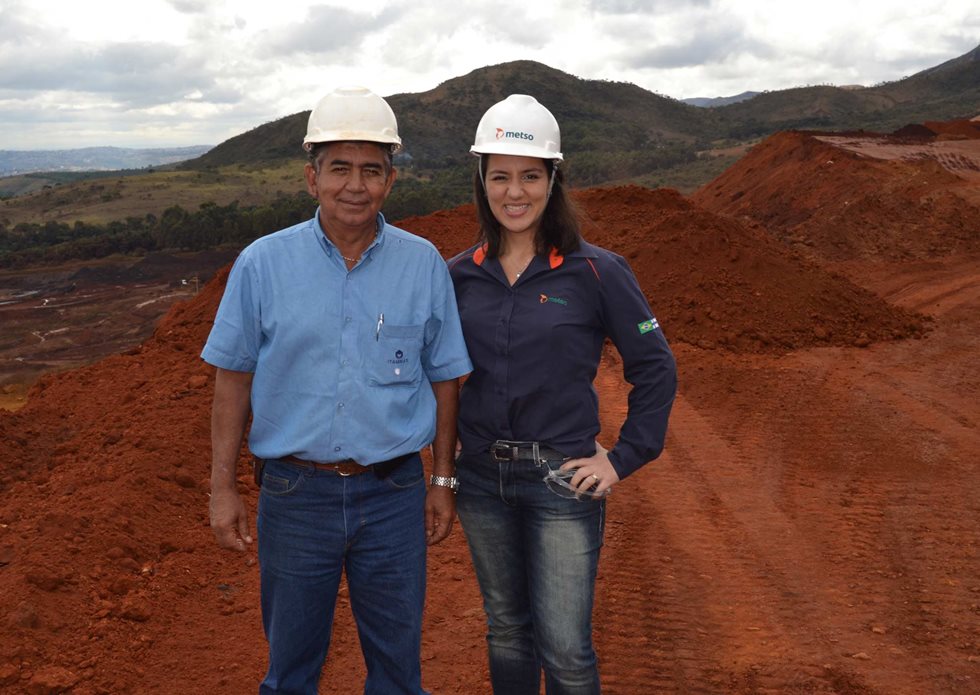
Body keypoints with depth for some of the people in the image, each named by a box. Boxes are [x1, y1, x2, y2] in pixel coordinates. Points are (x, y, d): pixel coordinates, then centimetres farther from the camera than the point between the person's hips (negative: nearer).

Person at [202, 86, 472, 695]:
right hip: (295, 493, 0)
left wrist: (443, 481, 4)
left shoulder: (424, 265, -3)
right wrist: (224, 488, -1)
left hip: (394, 495, 1)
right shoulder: (263, 264, -5)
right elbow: (234, 379, 0)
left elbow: (443, 378, 4)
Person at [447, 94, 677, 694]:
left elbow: (656, 370, -3)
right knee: (506, 629, 19)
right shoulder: (461, 275, 1)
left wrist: (624, 460, -7)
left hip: (561, 480, -4)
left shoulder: (597, 272, -10)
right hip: (481, 478, 4)